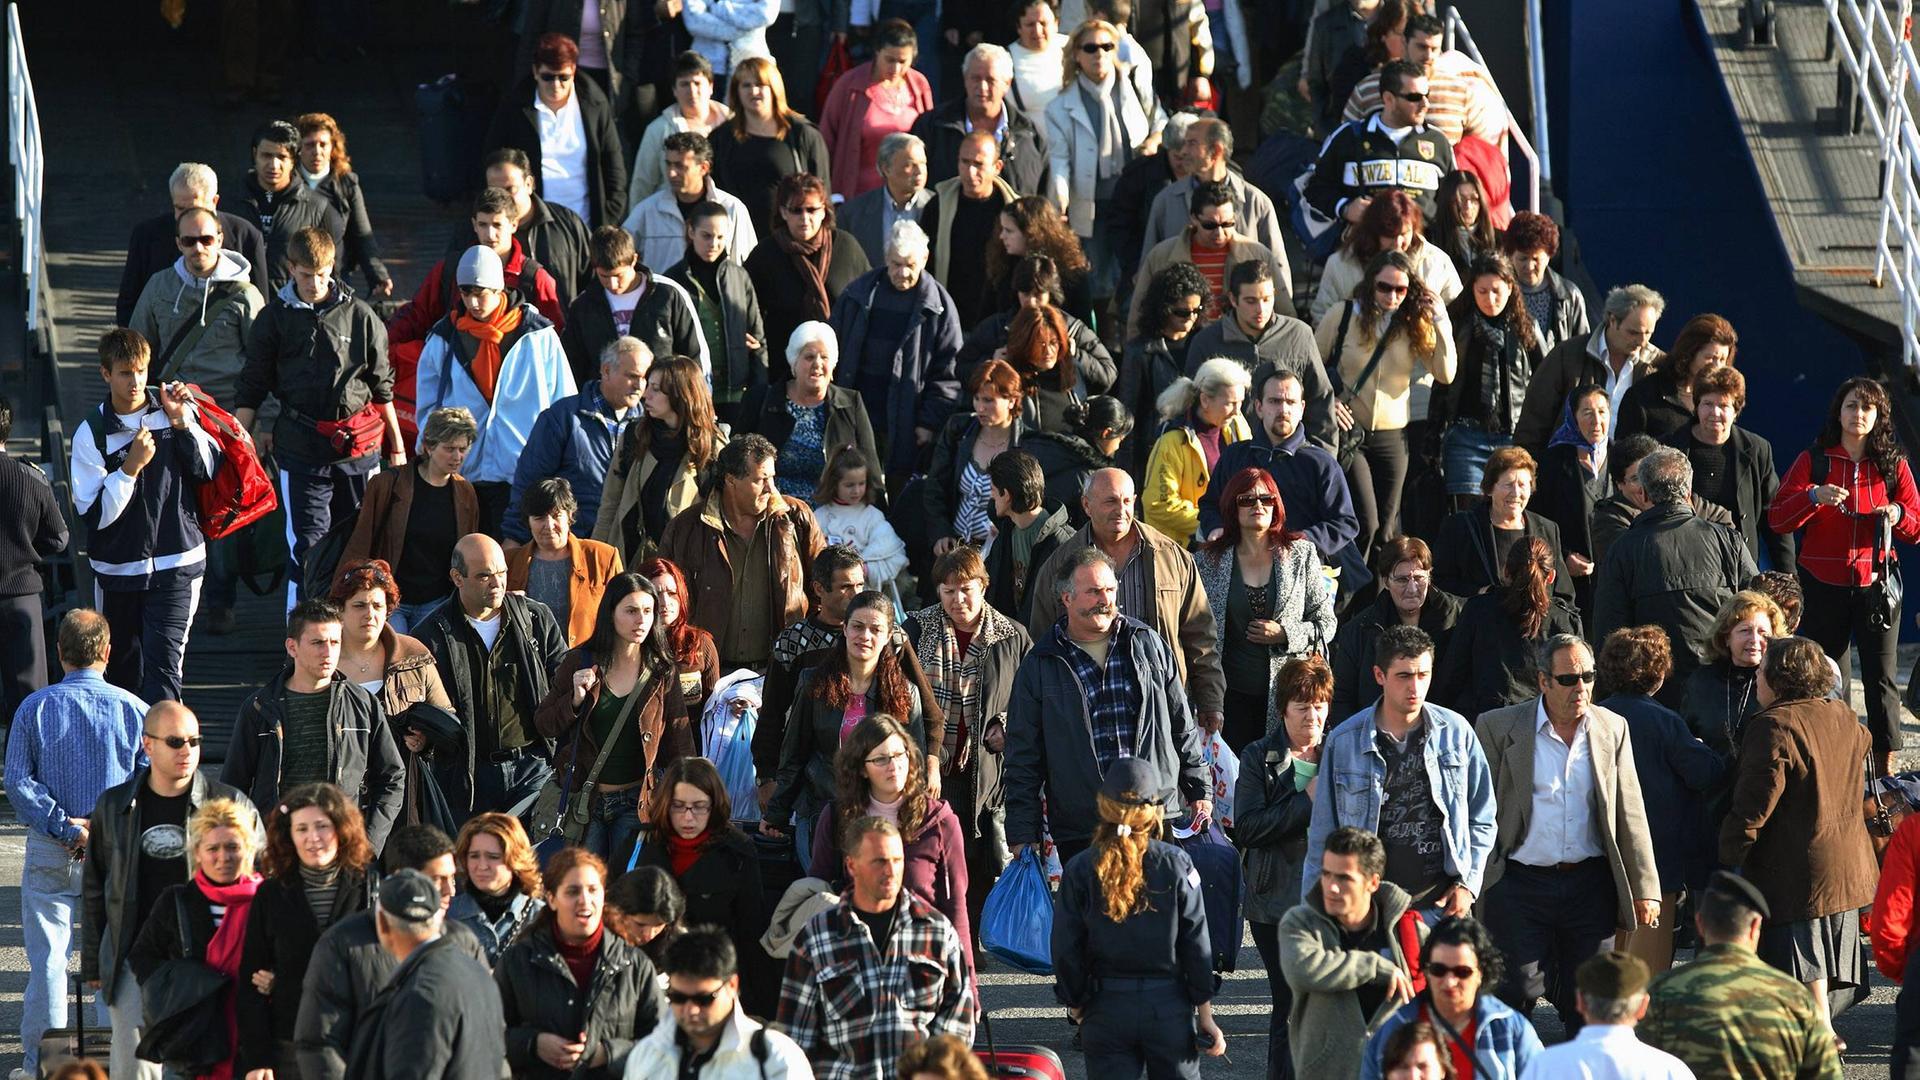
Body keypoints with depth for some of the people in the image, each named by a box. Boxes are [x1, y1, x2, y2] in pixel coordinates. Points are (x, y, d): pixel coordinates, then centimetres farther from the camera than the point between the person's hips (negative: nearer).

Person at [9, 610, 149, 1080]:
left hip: (51, 850, 0)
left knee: (47, 956, 3)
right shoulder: (133, 709, -4)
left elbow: (18, 781, -11)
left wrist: (64, 827, -11)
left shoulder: (34, 708, -4)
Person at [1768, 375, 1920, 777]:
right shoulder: (1813, 460, 5)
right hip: (1823, 584, 0)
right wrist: (1814, 496, -19)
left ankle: (1885, 770, 0)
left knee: (1881, 675, -3)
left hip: (1876, 582, 0)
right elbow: (1776, 519, -2)